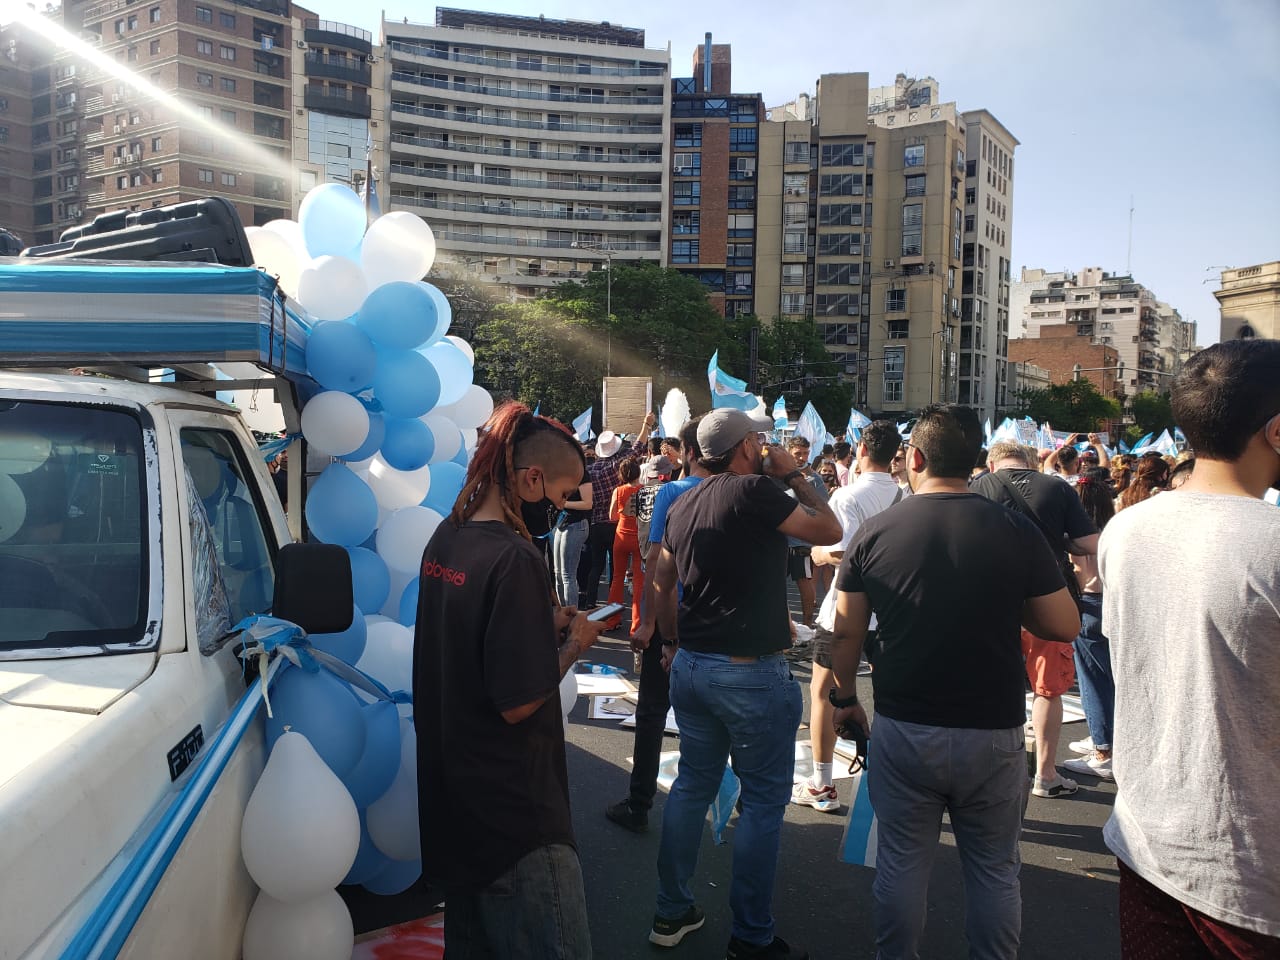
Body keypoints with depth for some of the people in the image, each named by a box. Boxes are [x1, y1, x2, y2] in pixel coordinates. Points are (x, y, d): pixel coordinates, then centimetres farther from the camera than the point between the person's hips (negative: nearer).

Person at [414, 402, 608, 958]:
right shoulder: (514, 558, -24)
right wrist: (573, 643, -8)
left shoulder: (444, 538, 3)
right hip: (512, 813, -9)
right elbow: (518, 703, -23)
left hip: (450, 795, 9)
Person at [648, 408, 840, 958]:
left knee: (692, 785, 18)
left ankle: (671, 913, 29)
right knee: (763, 801, 6)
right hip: (751, 673, -7)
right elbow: (830, 531, -7)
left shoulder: (684, 505, 8)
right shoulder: (754, 491, -14)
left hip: (691, 666, 8)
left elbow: (661, 581, 16)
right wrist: (795, 474, 3)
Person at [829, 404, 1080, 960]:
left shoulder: (875, 533, -7)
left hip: (902, 732, 1)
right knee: (995, 870, 17)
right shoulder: (1017, 533, -9)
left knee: (901, 865, 15)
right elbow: (1065, 627, -3)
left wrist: (845, 698, 13)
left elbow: (845, 632, -1)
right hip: (994, 733, 0)